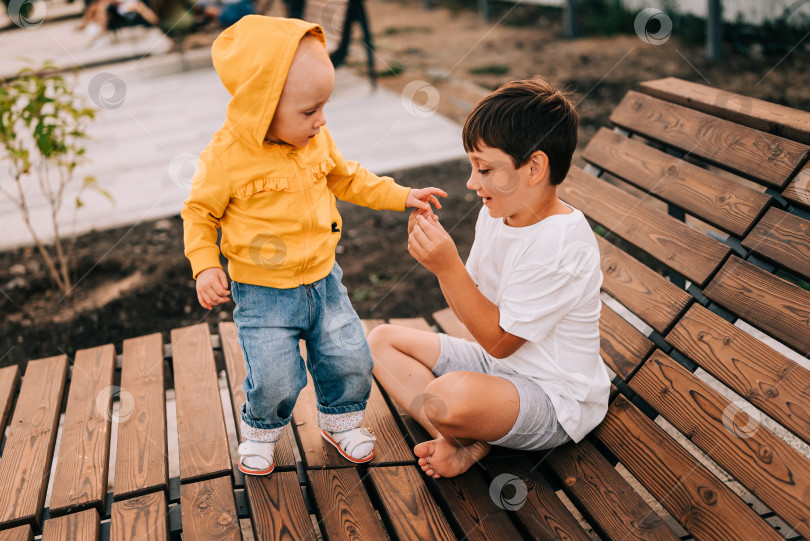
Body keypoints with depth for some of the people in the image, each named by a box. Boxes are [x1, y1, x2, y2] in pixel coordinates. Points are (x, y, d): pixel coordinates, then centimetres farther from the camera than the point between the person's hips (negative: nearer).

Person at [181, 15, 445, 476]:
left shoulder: (317, 140, -4)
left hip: (323, 281, 5)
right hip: (262, 294, -4)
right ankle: (262, 430, 29)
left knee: (351, 357, 7)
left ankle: (341, 419, 37)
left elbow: (346, 178, 14)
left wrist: (401, 196, 10)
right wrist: (205, 266, -15)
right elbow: (200, 212, -4)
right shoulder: (226, 158, -18)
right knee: (275, 379, -5)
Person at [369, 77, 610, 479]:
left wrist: (448, 267, -27)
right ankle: (457, 439, -10)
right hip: (499, 362, 9)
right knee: (381, 340, 6)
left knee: (450, 395, -39)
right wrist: (437, 250, -10)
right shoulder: (496, 214, 0)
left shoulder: (561, 242, -26)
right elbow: (472, 305, 7)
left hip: (555, 400, -9)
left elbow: (500, 339, -22)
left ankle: (472, 441, -2)